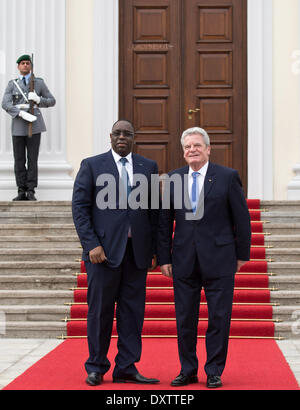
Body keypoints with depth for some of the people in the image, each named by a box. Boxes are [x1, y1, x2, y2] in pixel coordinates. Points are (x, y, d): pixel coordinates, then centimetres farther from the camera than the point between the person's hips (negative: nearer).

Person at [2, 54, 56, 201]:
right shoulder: (12, 84, 7)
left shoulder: (39, 83, 7)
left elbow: (52, 101, 8)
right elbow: (5, 104, -7)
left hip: (34, 125, -1)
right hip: (18, 126, 1)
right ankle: (21, 192, 7)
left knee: (32, 159, -2)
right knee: (19, 160, 1)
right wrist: (22, 113, -22)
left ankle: (31, 192, 2)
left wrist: (38, 99, -14)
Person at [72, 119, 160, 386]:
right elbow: (80, 207, -1)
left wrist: (154, 249, 5)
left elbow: (154, 211, 12)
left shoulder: (148, 167, 12)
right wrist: (91, 244, -11)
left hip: (137, 251, 3)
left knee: (132, 310, 4)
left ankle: (126, 369, 12)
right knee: (100, 310, 2)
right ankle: (96, 368, 15)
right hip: (103, 250, -3)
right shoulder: (91, 165, 4)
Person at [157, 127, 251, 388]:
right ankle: (188, 371, 20)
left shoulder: (228, 177, -1)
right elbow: (164, 222, 9)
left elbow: (242, 218, 2)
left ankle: (214, 372, 15)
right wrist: (164, 258, 5)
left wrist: (242, 254, 2)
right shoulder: (173, 179, 7)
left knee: (219, 318, 3)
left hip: (219, 259, -2)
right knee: (184, 318, 6)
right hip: (184, 260, 3)